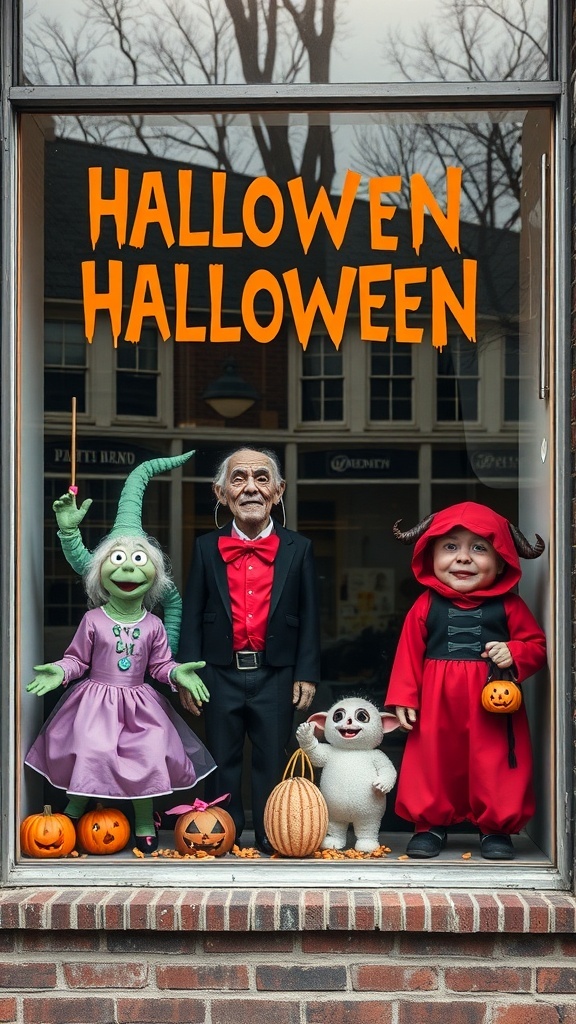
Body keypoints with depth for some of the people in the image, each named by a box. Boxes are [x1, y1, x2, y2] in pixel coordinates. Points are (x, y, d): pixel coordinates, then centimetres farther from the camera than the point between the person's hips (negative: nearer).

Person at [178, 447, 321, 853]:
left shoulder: (298, 549, 3)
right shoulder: (207, 548, 4)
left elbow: (309, 616, 3)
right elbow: (192, 614, 5)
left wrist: (306, 674, -2)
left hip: (275, 674, -1)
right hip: (221, 674, 1)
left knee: (272, 762, 6)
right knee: (222, 763, 9)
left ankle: (271, 842, 17)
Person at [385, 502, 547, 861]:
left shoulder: (509, 606, 0)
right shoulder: (426, 606, 1)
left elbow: (537, 645, 5)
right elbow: (410, 654, 3)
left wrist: (514, 653, -16)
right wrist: (404, 698, 0)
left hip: (493, 705, -1)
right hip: (437, 705, 1)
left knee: (495, 764, 3)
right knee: (433, 762, 7)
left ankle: (497, 827, 19)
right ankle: (431, 824, 24)